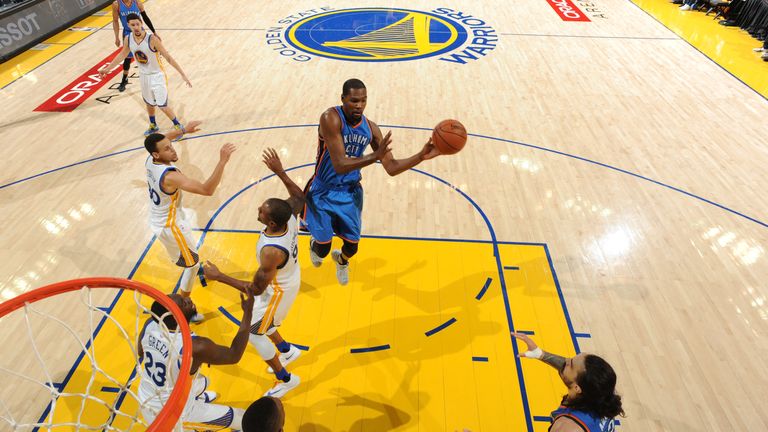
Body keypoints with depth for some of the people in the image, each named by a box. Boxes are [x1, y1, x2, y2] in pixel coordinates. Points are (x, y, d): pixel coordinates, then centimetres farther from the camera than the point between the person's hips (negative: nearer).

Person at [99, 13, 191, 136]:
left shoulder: (152, 39, -24)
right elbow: (122, 55, 10)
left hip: (157, 76, -5)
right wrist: (107, 68, 16)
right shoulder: (128, 39, -7)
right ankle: (153, 126, 41)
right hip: (143, 76, 5)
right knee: (149, 103, 20)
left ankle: (178, 126, 16)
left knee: (163, 106, -6)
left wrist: (182, 74, -26)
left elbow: (168, 58, -21)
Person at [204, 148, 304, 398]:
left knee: (253, 332, 12)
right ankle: (287, 350, 48)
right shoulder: (289, 216, -24)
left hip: (279, 290, -8)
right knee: (258, 320, 27)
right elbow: (300, 197, 1)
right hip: (288, 277, 8)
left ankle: (286, 379, 29)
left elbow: (256, 289, -28)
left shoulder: (271, 251, -42)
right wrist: (280, 172, -4)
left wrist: (219, 277, -23)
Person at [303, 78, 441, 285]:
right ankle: (314, 245, 42)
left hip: (350, 192, 4)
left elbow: (391, 167, -3)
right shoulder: (330, 118, -23)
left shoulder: (370, 128, -6)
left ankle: (341, 260, 48)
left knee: (352, 247, 7)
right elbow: (339, 165, -32)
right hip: (323, 192, -4)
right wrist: (375, 156, -44)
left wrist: (421, 156, -15)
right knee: (323, 248, 0)